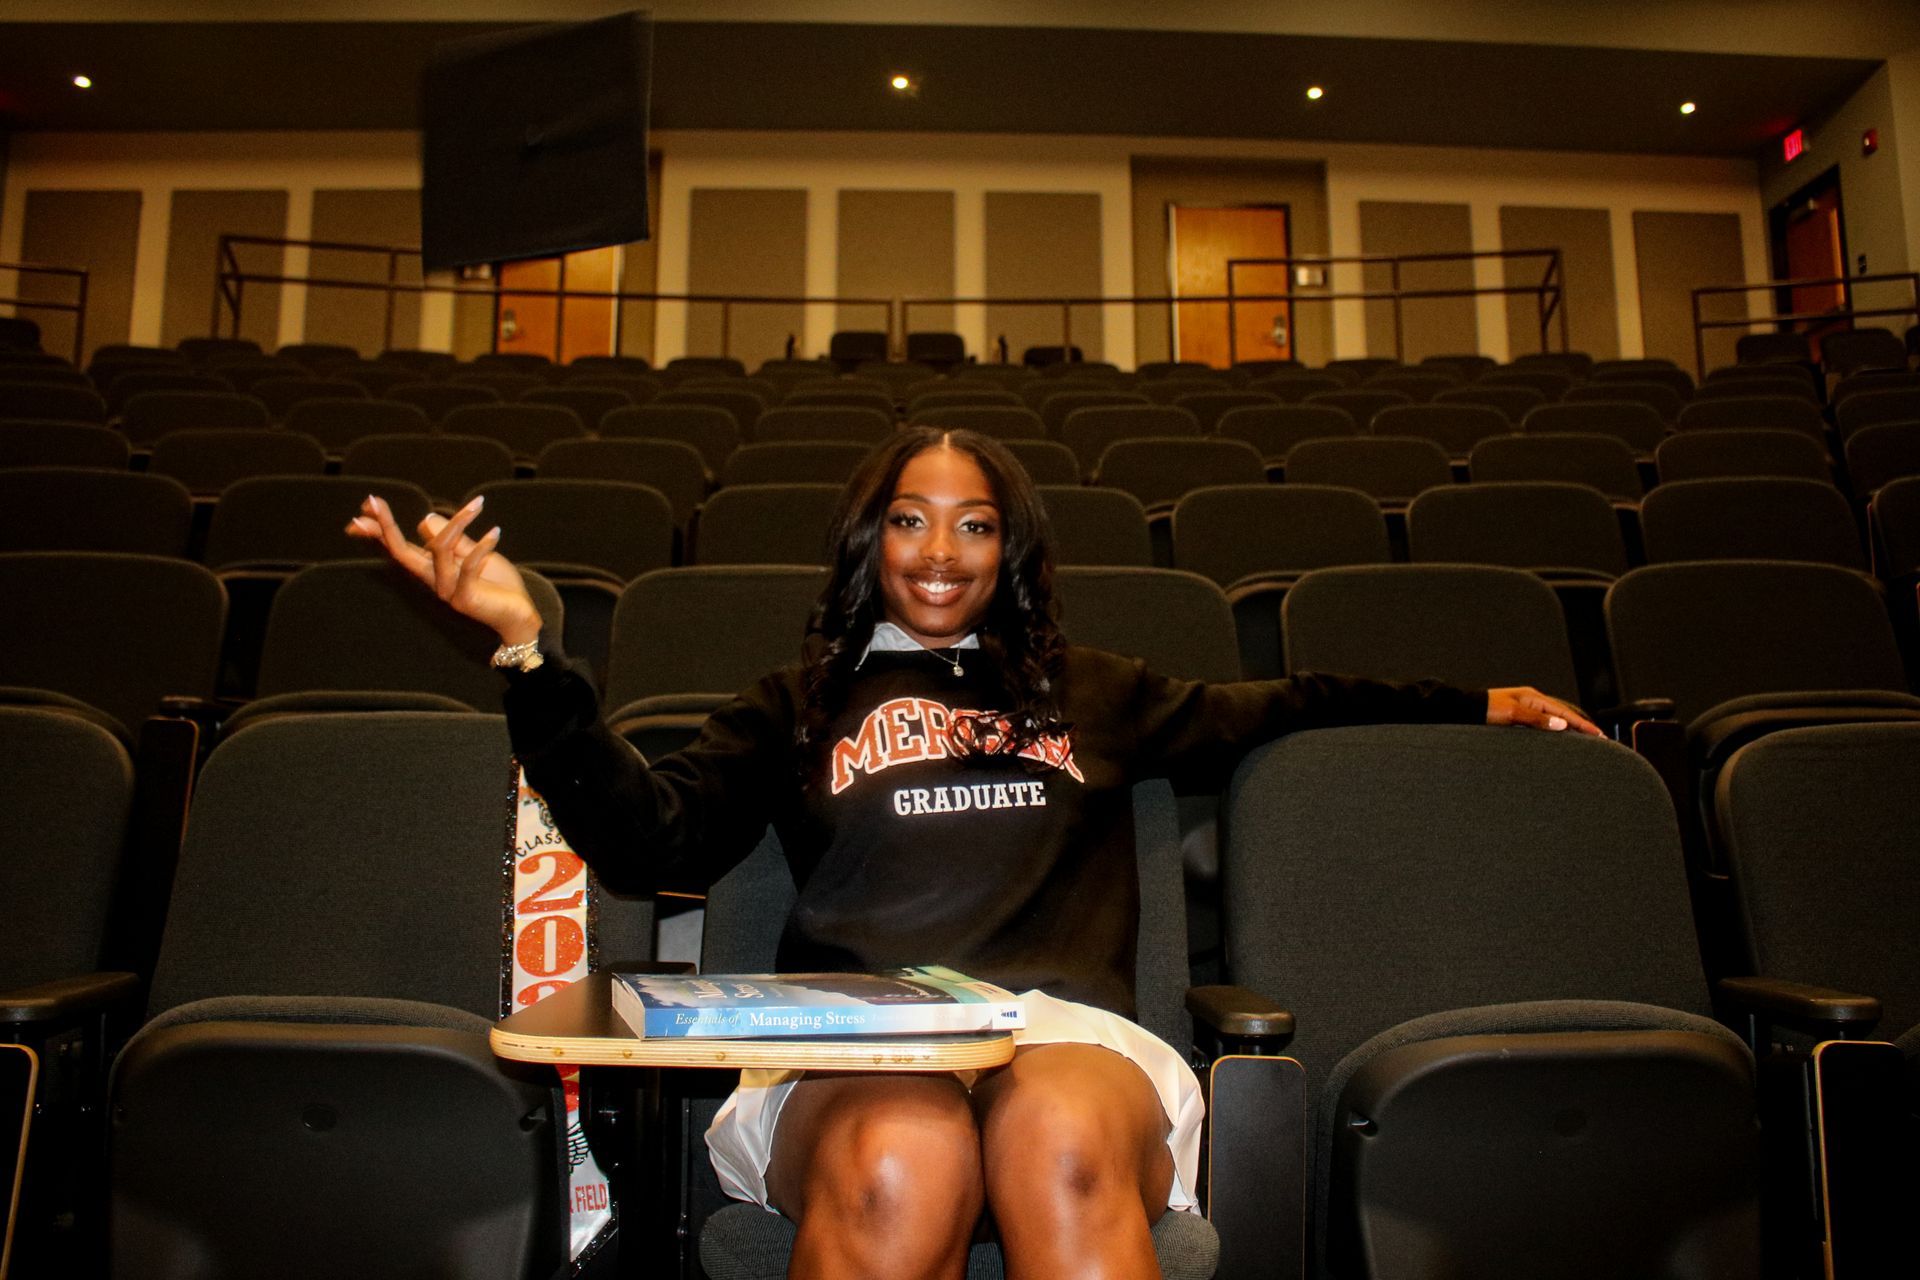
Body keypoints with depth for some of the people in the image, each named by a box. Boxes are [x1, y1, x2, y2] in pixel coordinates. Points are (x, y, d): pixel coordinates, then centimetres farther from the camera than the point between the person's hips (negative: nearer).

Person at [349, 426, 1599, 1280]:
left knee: (1060, 1141, -36)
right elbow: (652, 836, 9)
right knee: (902, 1165, -37)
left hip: (1066, 1025, 1)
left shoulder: (1088, 694, 28)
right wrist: (528, 647, 0)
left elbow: (1273, 711, 29)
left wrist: (1476, 705, 26)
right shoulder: (801, 705, 23)